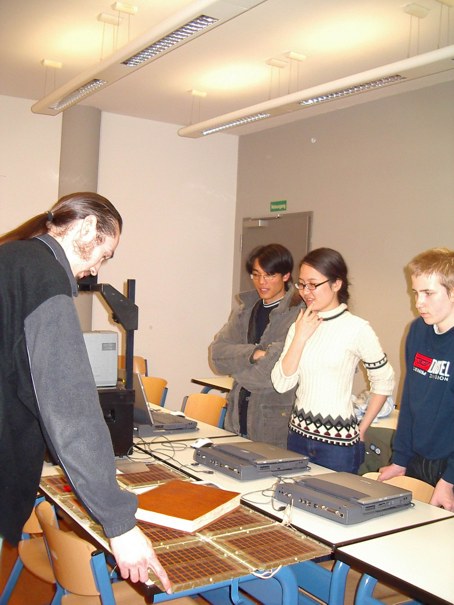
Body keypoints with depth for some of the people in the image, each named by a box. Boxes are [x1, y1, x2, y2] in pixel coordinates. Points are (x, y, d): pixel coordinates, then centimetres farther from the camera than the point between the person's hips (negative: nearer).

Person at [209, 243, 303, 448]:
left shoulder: (299, 313, -10)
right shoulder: (246, 309, 11)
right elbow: (217, 353, 1)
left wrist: (237, 369, -3)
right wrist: (253, 353, -15)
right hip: (238, 415, 5)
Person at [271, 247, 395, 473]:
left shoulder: (357, 328, -10)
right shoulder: (300, 326, 6)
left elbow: (384, 382, -2)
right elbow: (281, 384, -2)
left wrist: (361, 429, -1)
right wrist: (300, 338, -10)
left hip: (339, 443, -5)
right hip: (298, 435, 5)